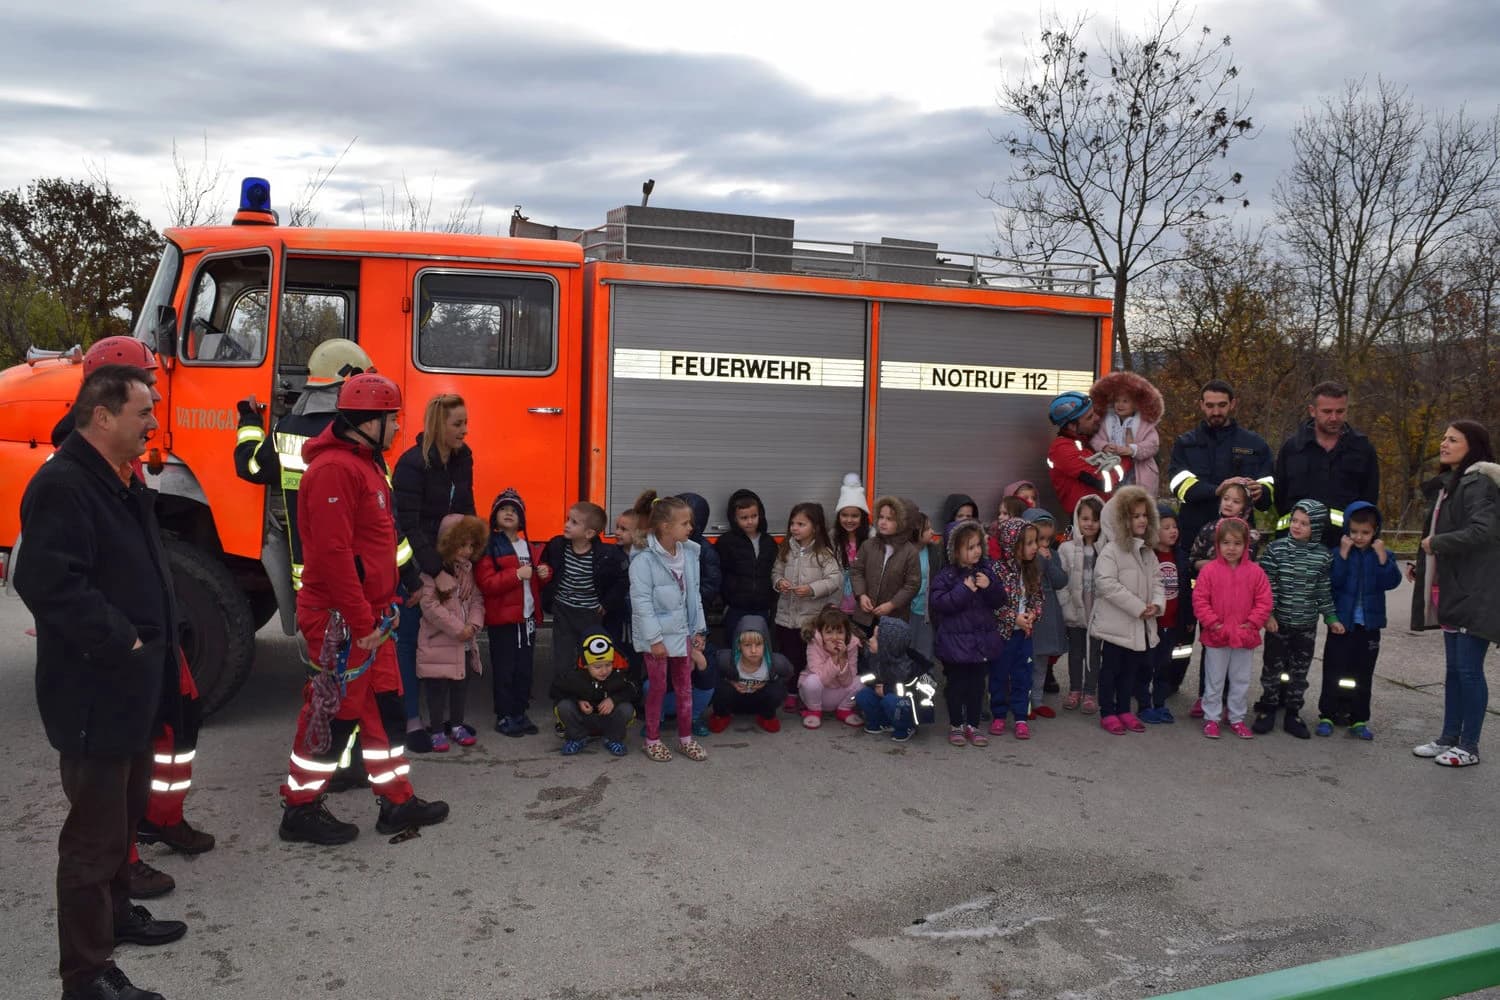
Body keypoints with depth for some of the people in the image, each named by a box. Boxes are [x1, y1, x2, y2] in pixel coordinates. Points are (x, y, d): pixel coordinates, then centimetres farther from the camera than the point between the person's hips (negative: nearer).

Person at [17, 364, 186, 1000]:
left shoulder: (124, 482, 13)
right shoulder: (62, 486, -20)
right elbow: (50, 584, -29)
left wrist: (158, 644, 14)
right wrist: (121, 642, -24)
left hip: (133, 687, 10)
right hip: (94, 694, -10)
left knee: (127, 811, 24)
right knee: (95, 834, -2)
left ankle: (116, 911, 42)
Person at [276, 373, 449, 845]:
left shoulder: (365, 463, 14)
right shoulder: (333, 470, -20)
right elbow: (332, 554, -26)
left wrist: (387, 603, 18)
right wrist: (362, 621, -23)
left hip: (370, 616, 10)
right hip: (342, 621, -10)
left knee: (385, 708, 14)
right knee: (334, 713, 0)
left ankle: (397, 802, 23)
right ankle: (301, 810, 15)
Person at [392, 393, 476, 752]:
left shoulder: (463, 458, 2)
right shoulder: (412, 464, -19)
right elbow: (409, 526, -22)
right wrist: (435, 573, -25)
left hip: (448, 560, 6)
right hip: (412, 562, -6)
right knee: (408, 638, 1)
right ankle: (411, 720, 6)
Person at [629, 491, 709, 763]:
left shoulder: (689, 554, 0)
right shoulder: (644, 560, -19)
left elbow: (693, 594, 7)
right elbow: (642, 602, -19)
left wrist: (698, 630, 9)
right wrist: (655, 639, -18)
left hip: (682, 631, 6)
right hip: (657, 635, -6)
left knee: (685, 686, 14)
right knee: (658, 687, 7)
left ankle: (685, 737, 28)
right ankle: (652, 740, 23)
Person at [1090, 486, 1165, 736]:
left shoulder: (1148, 552, 10)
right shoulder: (1111, 551, -16)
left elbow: (1156, 580, 12)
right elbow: (1106, 584, -24)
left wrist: (1156, 603, -10)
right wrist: (1138, 607, -21)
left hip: (1139, 625, 7)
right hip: (1115, 623, -7)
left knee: (1130, 668, 16)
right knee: (1110, 669, 4)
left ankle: (1124, 710, 28)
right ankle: (1107, 713, 13)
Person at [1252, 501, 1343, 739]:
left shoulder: (1323, 556, -2)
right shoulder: (1276, 549, -8)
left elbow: (1324, 591, 5)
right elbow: (1267, 584, -8)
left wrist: (1331, 618, 4)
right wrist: (1268, 614, -12)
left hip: (1306, 625, 2)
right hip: (1278, 621, -2)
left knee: (1299, 670, 10)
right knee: (1273, 667, 8)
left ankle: (1292, 714, 21)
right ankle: (1267, 709, 21)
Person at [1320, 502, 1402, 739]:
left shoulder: (1382, 553, 1)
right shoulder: (1339, 551, -5)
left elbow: (1391, 582, -11)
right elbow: (1333, 581, -17)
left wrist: (1382, 557, -20)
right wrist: (1343, 555, -23)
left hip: (1369, 623, 2)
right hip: (1342, 621, -2)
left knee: (1363, 673, 9)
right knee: (1334, 671, 3)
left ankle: (1359, 720, 17)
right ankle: (1327, 715, 11)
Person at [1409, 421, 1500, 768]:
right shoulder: (1448, 484, 16)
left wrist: (1435, 543, -16)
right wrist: (1424, 567, 13)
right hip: (1451, 590, 9)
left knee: (1469, 669, -2)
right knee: (1453, 668, 14)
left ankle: (1469, 746, 7)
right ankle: (1449, 737, 22)